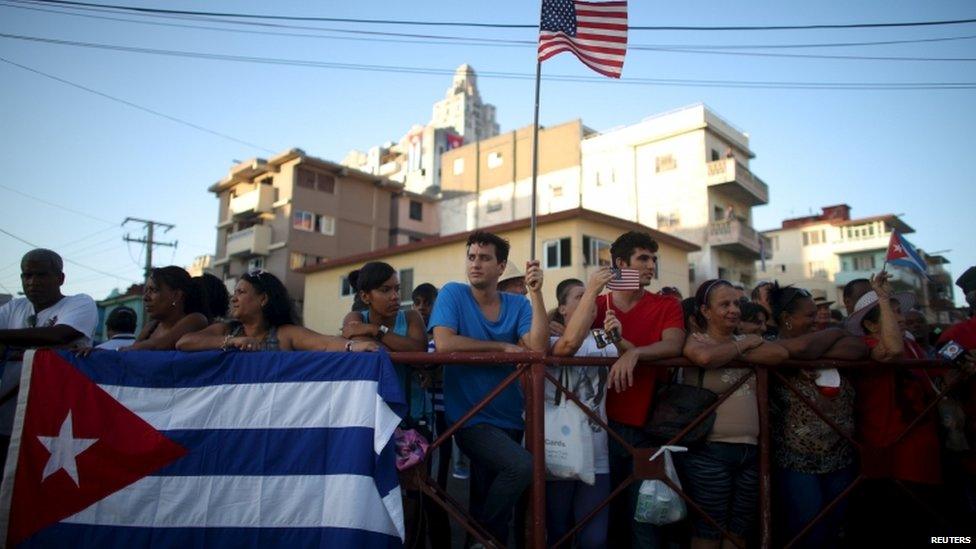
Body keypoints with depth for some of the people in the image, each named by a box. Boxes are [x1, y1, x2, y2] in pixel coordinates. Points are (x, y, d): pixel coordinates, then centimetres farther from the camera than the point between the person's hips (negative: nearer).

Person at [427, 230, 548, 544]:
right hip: (470, 416, -5)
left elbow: (538, 348, -12)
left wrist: (536, 293, -19)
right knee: (522, 465, -25)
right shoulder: (452, 294, -5)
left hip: (510, 418, 5)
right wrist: (503, 347, -15)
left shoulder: (518, 305, 3)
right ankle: (484, 537, 0)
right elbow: (444, 344, -20)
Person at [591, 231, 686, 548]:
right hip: (605, 424, 1)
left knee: (644, 517, 4)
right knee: (605, 514, 11)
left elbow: (673, 345, -15)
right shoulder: (597, 305, 6)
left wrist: (634, 353, -32)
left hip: (646, 427, -1)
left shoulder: (667, 306, 4)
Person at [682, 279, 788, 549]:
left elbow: (780, 354, -4)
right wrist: (743, 344, -9)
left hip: (750, 450, 6)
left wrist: (737, 353, -11)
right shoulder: (695, 339, -3)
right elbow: (706, 357, -26)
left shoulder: (746, 339, 14)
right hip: (710, 451, -6)